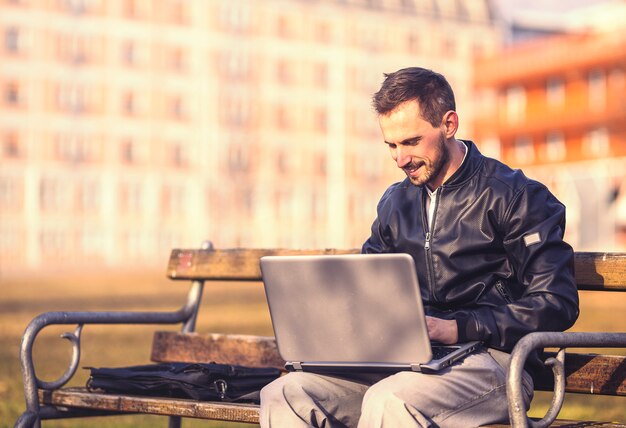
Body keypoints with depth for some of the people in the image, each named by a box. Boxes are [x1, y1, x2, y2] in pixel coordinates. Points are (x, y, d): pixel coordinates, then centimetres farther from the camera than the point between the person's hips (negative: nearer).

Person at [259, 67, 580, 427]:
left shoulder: (515, 196, -1)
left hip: (488, 357, -6)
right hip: (405, 358, 6)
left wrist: (459, 328, -16)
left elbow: (557, 303, -7)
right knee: (284, 395, -18)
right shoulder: (396, 202, 19)